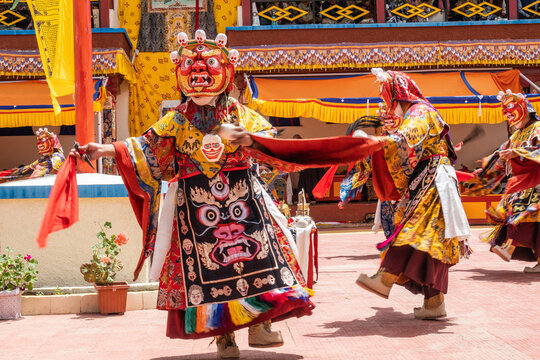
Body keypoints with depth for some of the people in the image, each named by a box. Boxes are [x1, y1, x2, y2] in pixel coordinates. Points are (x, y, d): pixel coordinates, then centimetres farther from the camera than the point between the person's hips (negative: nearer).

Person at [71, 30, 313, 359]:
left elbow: (269, 136, -5)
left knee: (256, 256, -5)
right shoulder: (177, 120, 8)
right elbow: (146, 147, 5)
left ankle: (262, 325, 6)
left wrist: (248, 138, -27)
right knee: (205, 265, -1)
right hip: (194, 201, 0)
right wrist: (105, 150, -5)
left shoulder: (239, 113, 5)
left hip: (241, 193, 0)